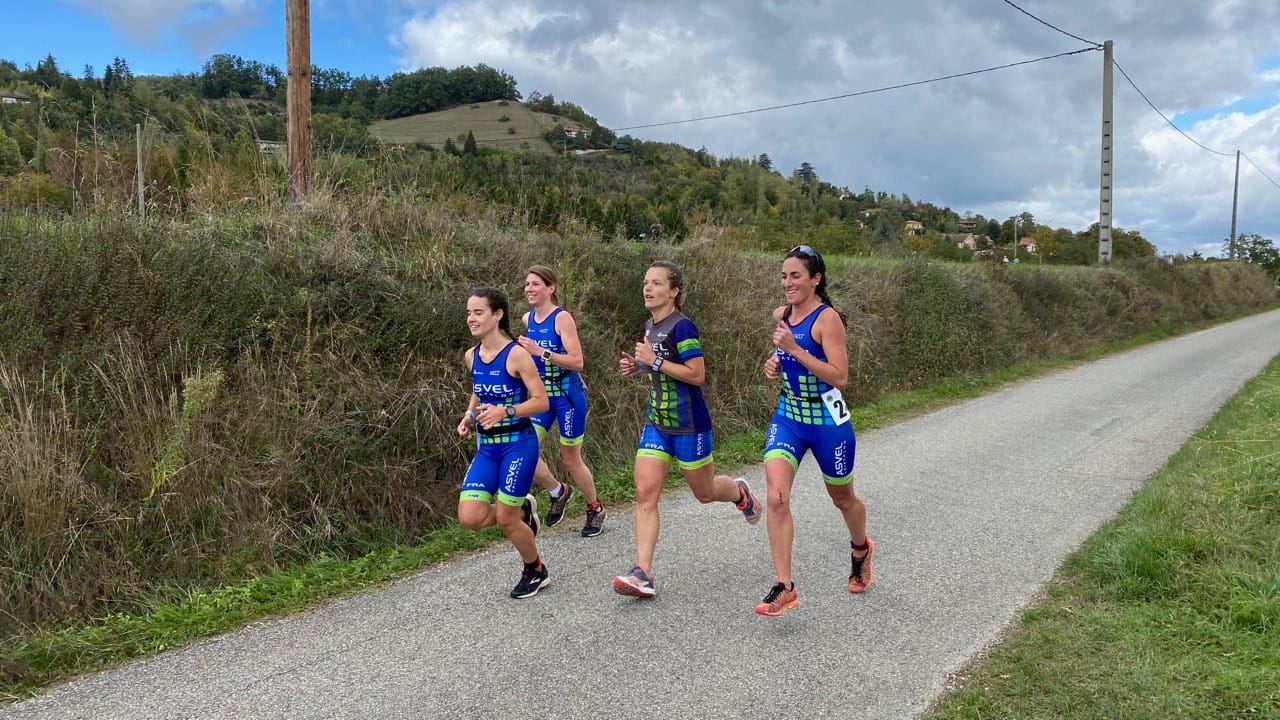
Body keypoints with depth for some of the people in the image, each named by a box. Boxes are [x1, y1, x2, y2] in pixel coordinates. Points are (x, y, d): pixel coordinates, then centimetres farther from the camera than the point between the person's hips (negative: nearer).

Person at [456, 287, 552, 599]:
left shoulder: (516, 355, -14)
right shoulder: (471, 356, 5)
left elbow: (541, 401, -13)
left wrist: (505, 412, -26)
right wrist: (469, 415, 3)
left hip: (518, 444, -6)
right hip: (486, 447, 6)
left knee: (505, 519, -1)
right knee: (469, 518, -5)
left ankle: (536, 571, 27)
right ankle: (523, 510, 24)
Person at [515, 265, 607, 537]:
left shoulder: (562, 318, -15)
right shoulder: (528, 319, 6)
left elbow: (577, 362, -22)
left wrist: (540, 352, -29)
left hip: (568, 394, -6)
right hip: (541, 394, 6)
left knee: (570, 458, 5)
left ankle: (596, 509, 29)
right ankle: (558, 492, 19)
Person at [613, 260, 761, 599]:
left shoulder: (681, 327, -17)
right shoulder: (650, 326, 9)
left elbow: (697, 374, -22)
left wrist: (654, 361, -23)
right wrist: (638, 366, 5)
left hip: (689, 425, -7)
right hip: (656, 422, 7)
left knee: (704, 493, 11)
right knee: (645, 492, -6)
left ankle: (740, 493, 46)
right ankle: (643, 573, -6)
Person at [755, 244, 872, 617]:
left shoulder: (827, 318, -16)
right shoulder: (780, 315, 3)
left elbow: (839, 377, -22)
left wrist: (795, 350, -27)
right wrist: (775, 363, 0)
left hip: (828, 422, -5)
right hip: (787, 417, 5)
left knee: (842, 499, 17)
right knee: (776, 498, -14)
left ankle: (861, 549, 49)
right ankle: (784, 587, -8)